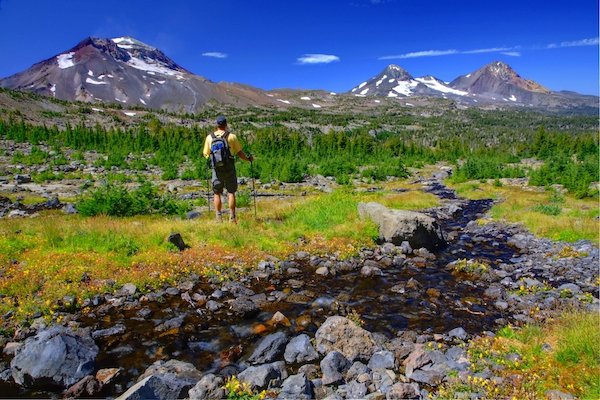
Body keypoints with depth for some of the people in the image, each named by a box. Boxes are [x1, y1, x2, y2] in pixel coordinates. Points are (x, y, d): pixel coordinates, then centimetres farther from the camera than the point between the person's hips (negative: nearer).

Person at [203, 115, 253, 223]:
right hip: (229, 168, -1)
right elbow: (239, 152, -2)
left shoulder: (209, 137, 3)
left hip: (216, 169, 2)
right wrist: (248, 158, 15)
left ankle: (219, 218, 9)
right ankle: (232, 217, 3)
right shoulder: (231, 136, -3)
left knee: (217, 194, 10)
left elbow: (206, 154, 8)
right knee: (231, 193, 6)